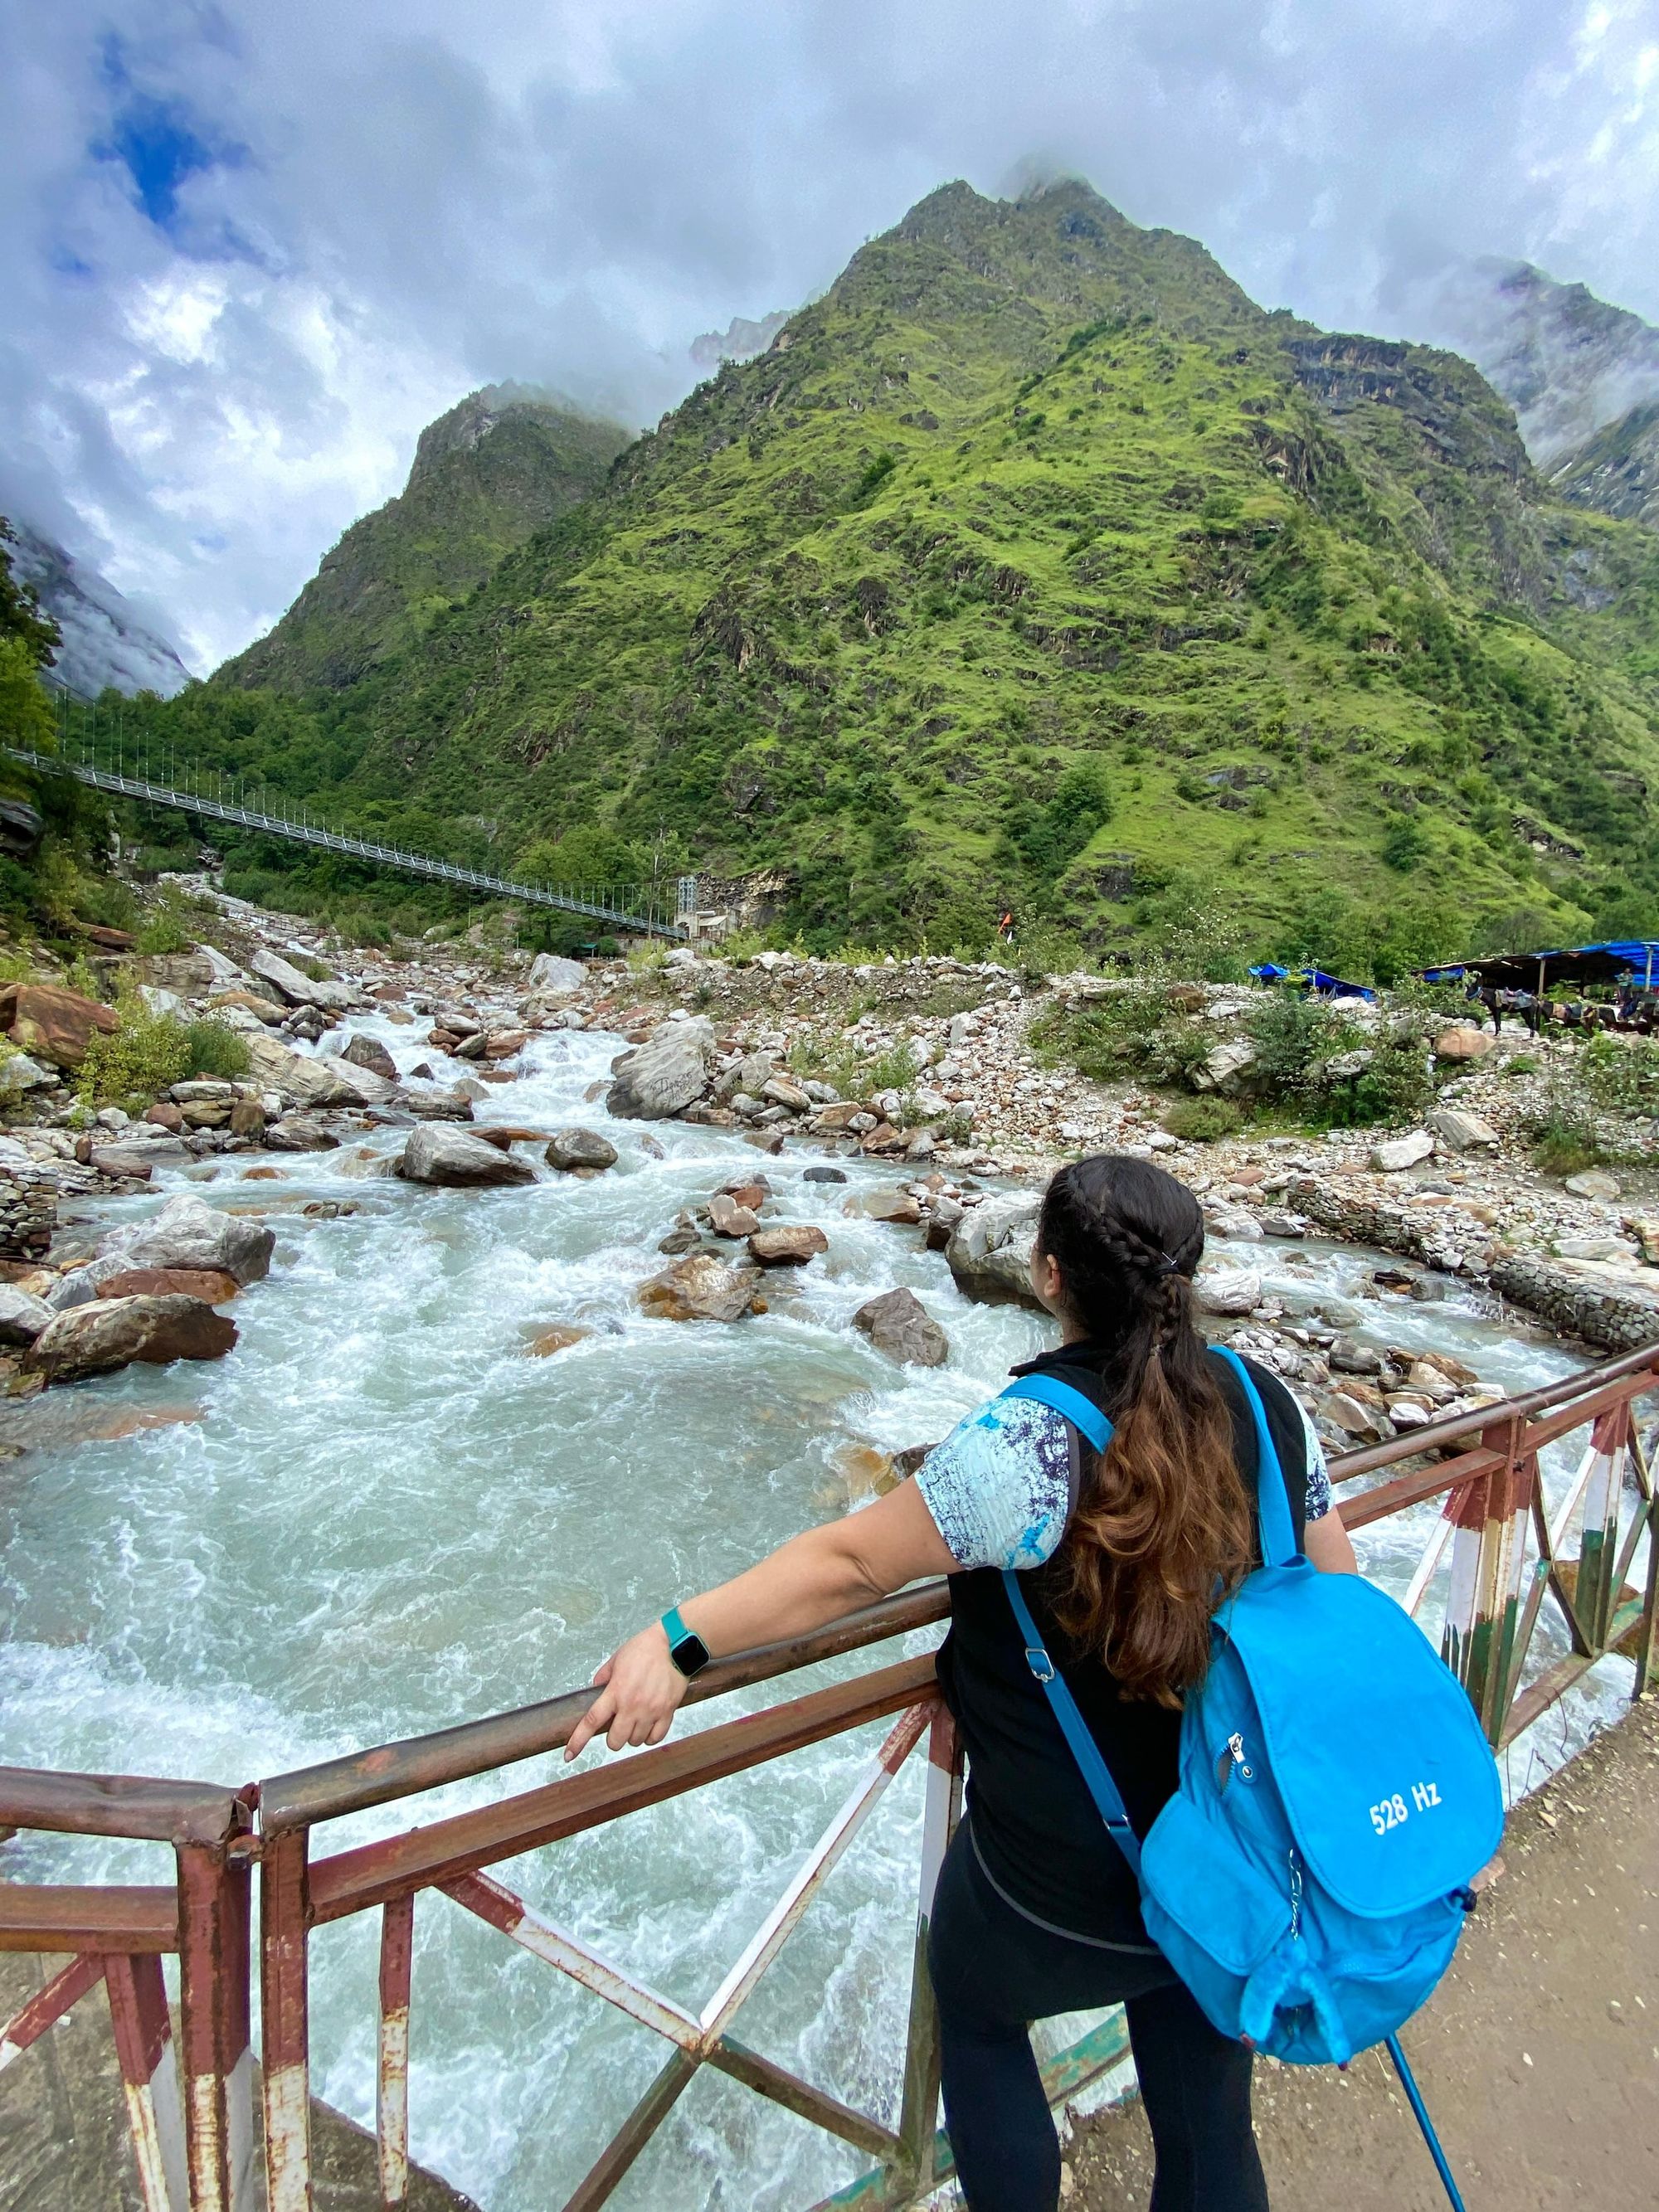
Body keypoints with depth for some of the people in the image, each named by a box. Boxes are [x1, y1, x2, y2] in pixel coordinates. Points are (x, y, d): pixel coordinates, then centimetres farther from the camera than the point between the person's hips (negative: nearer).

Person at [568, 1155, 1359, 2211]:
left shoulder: (1032, 1441, -30)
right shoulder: (1266, 1403, -12)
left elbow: (850, 1564, -27)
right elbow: (1338, 1593, 0)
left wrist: (678, 1638, -19)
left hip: (1064, 1892, -4)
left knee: (975, 2009, 29)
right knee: (1209, 2125, 28)